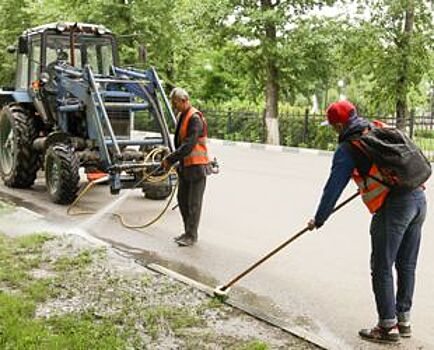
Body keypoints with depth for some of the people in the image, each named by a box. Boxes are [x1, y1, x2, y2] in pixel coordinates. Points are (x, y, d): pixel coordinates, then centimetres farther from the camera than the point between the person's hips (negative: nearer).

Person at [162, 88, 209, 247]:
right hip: (185, 165, 9)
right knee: (182, 200, 13)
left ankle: (191, 235, 6)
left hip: (197, 166, -9)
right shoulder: (181, 116, 12)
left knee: (193, 203, -2)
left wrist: (170, 159, -22)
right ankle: (188, 232, 24)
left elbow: (188, 145, -25)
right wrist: (172, 159, 8)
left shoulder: (195, 118, -18)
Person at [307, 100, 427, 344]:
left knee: (382, 269, 3)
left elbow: (334, 187, -5)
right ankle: (403, 321, 27)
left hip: (393, 206, -8)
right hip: (419, 198, 8)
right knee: (407, 266, 16)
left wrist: (319, 220, 5)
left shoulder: (348, 148, -4)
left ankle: (388, 327, 10)